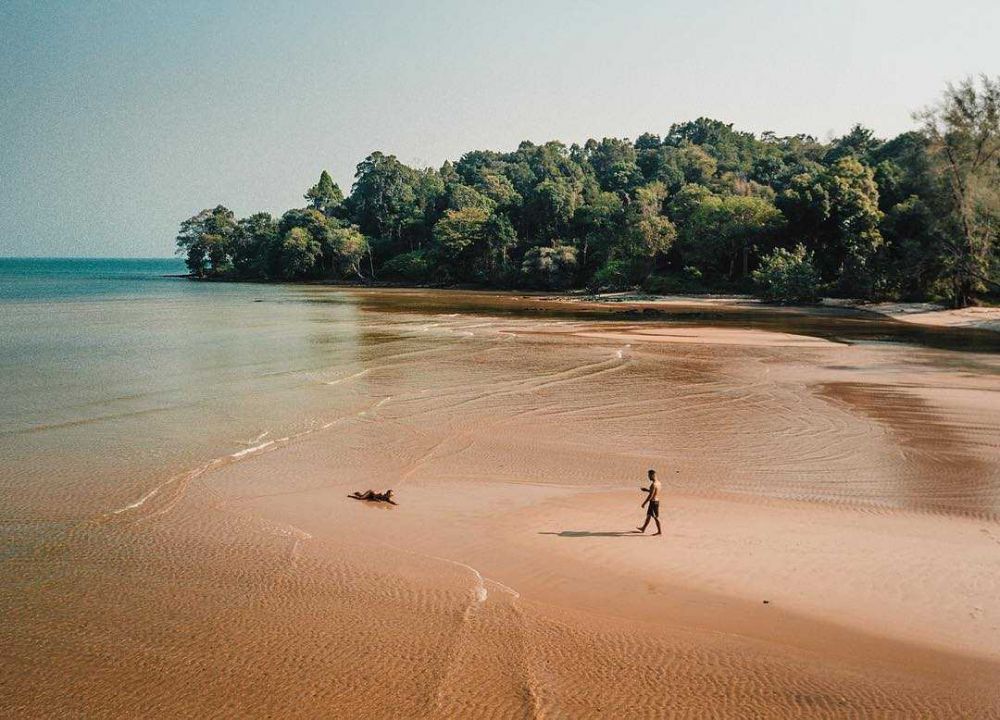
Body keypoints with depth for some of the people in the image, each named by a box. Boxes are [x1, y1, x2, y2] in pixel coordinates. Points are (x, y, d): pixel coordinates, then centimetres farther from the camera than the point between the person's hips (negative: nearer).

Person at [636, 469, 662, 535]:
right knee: (648, 515, 20)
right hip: (657, 501, 10)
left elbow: (650, 495, -23)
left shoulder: (653, 484, -22)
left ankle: (660, 531, 6)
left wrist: (644, 503, -16)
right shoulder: (658, 483, 7)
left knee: (655, 517, -1)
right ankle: (643, 528, 31)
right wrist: (647, 490, 20)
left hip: (653, 502, -10)